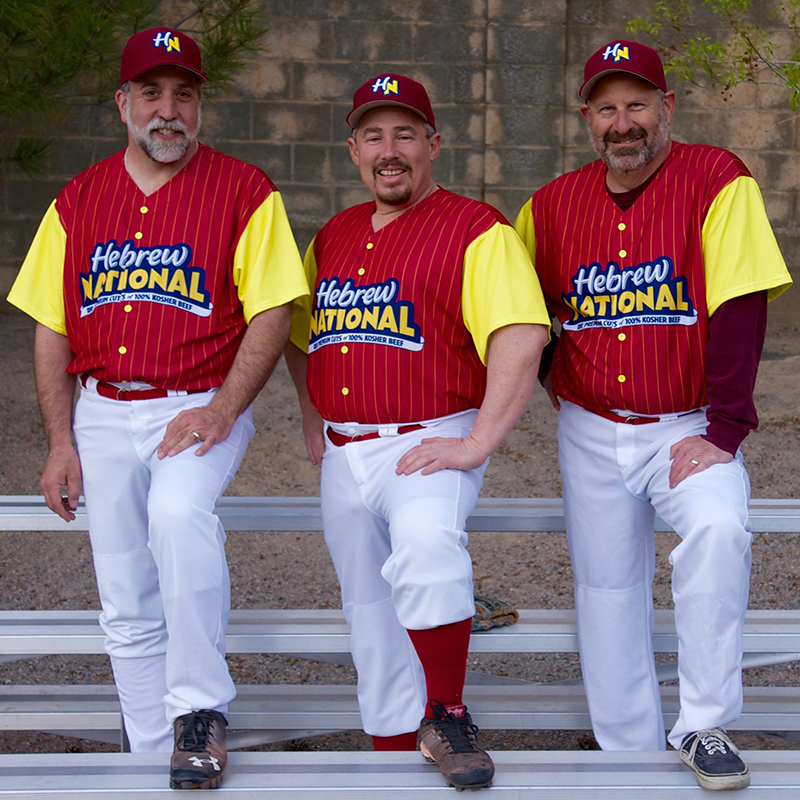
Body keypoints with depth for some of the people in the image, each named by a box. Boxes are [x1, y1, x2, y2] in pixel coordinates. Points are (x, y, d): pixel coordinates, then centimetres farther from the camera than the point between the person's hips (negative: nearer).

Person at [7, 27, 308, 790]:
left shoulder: (243, 190, -1)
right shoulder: (77, 200, 10)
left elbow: (271, 314, -6)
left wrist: (221, 411, -18)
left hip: (202, 407, -4)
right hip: (104, 416, 4)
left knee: (179, 512, -34)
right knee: (127, 607, 5)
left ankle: (200, 712, -22)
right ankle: (153, 755, 17)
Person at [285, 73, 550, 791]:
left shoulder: (475, 228, -6)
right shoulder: (333, 236, 15)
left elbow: (522, 337, -18)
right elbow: (297, 332, 30)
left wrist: (476, 444, -24)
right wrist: (312, 415, 16)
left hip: (427, 445, -7)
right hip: (343, 455, 7)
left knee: (425, 541, -36)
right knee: (370, 614, 12)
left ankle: (447, 718, -20)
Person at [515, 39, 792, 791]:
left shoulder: (715, 181, -9)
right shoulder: (552, 204, 3)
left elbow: (739, 309, -16)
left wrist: (721, 432, -22)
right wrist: (549, 379, 4)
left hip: (687, 426, -4)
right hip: (591, 434, 4)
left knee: (718, 529, -29)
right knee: (606, 589, 7)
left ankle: (705, 729, -18)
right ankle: (629, 751, 21)